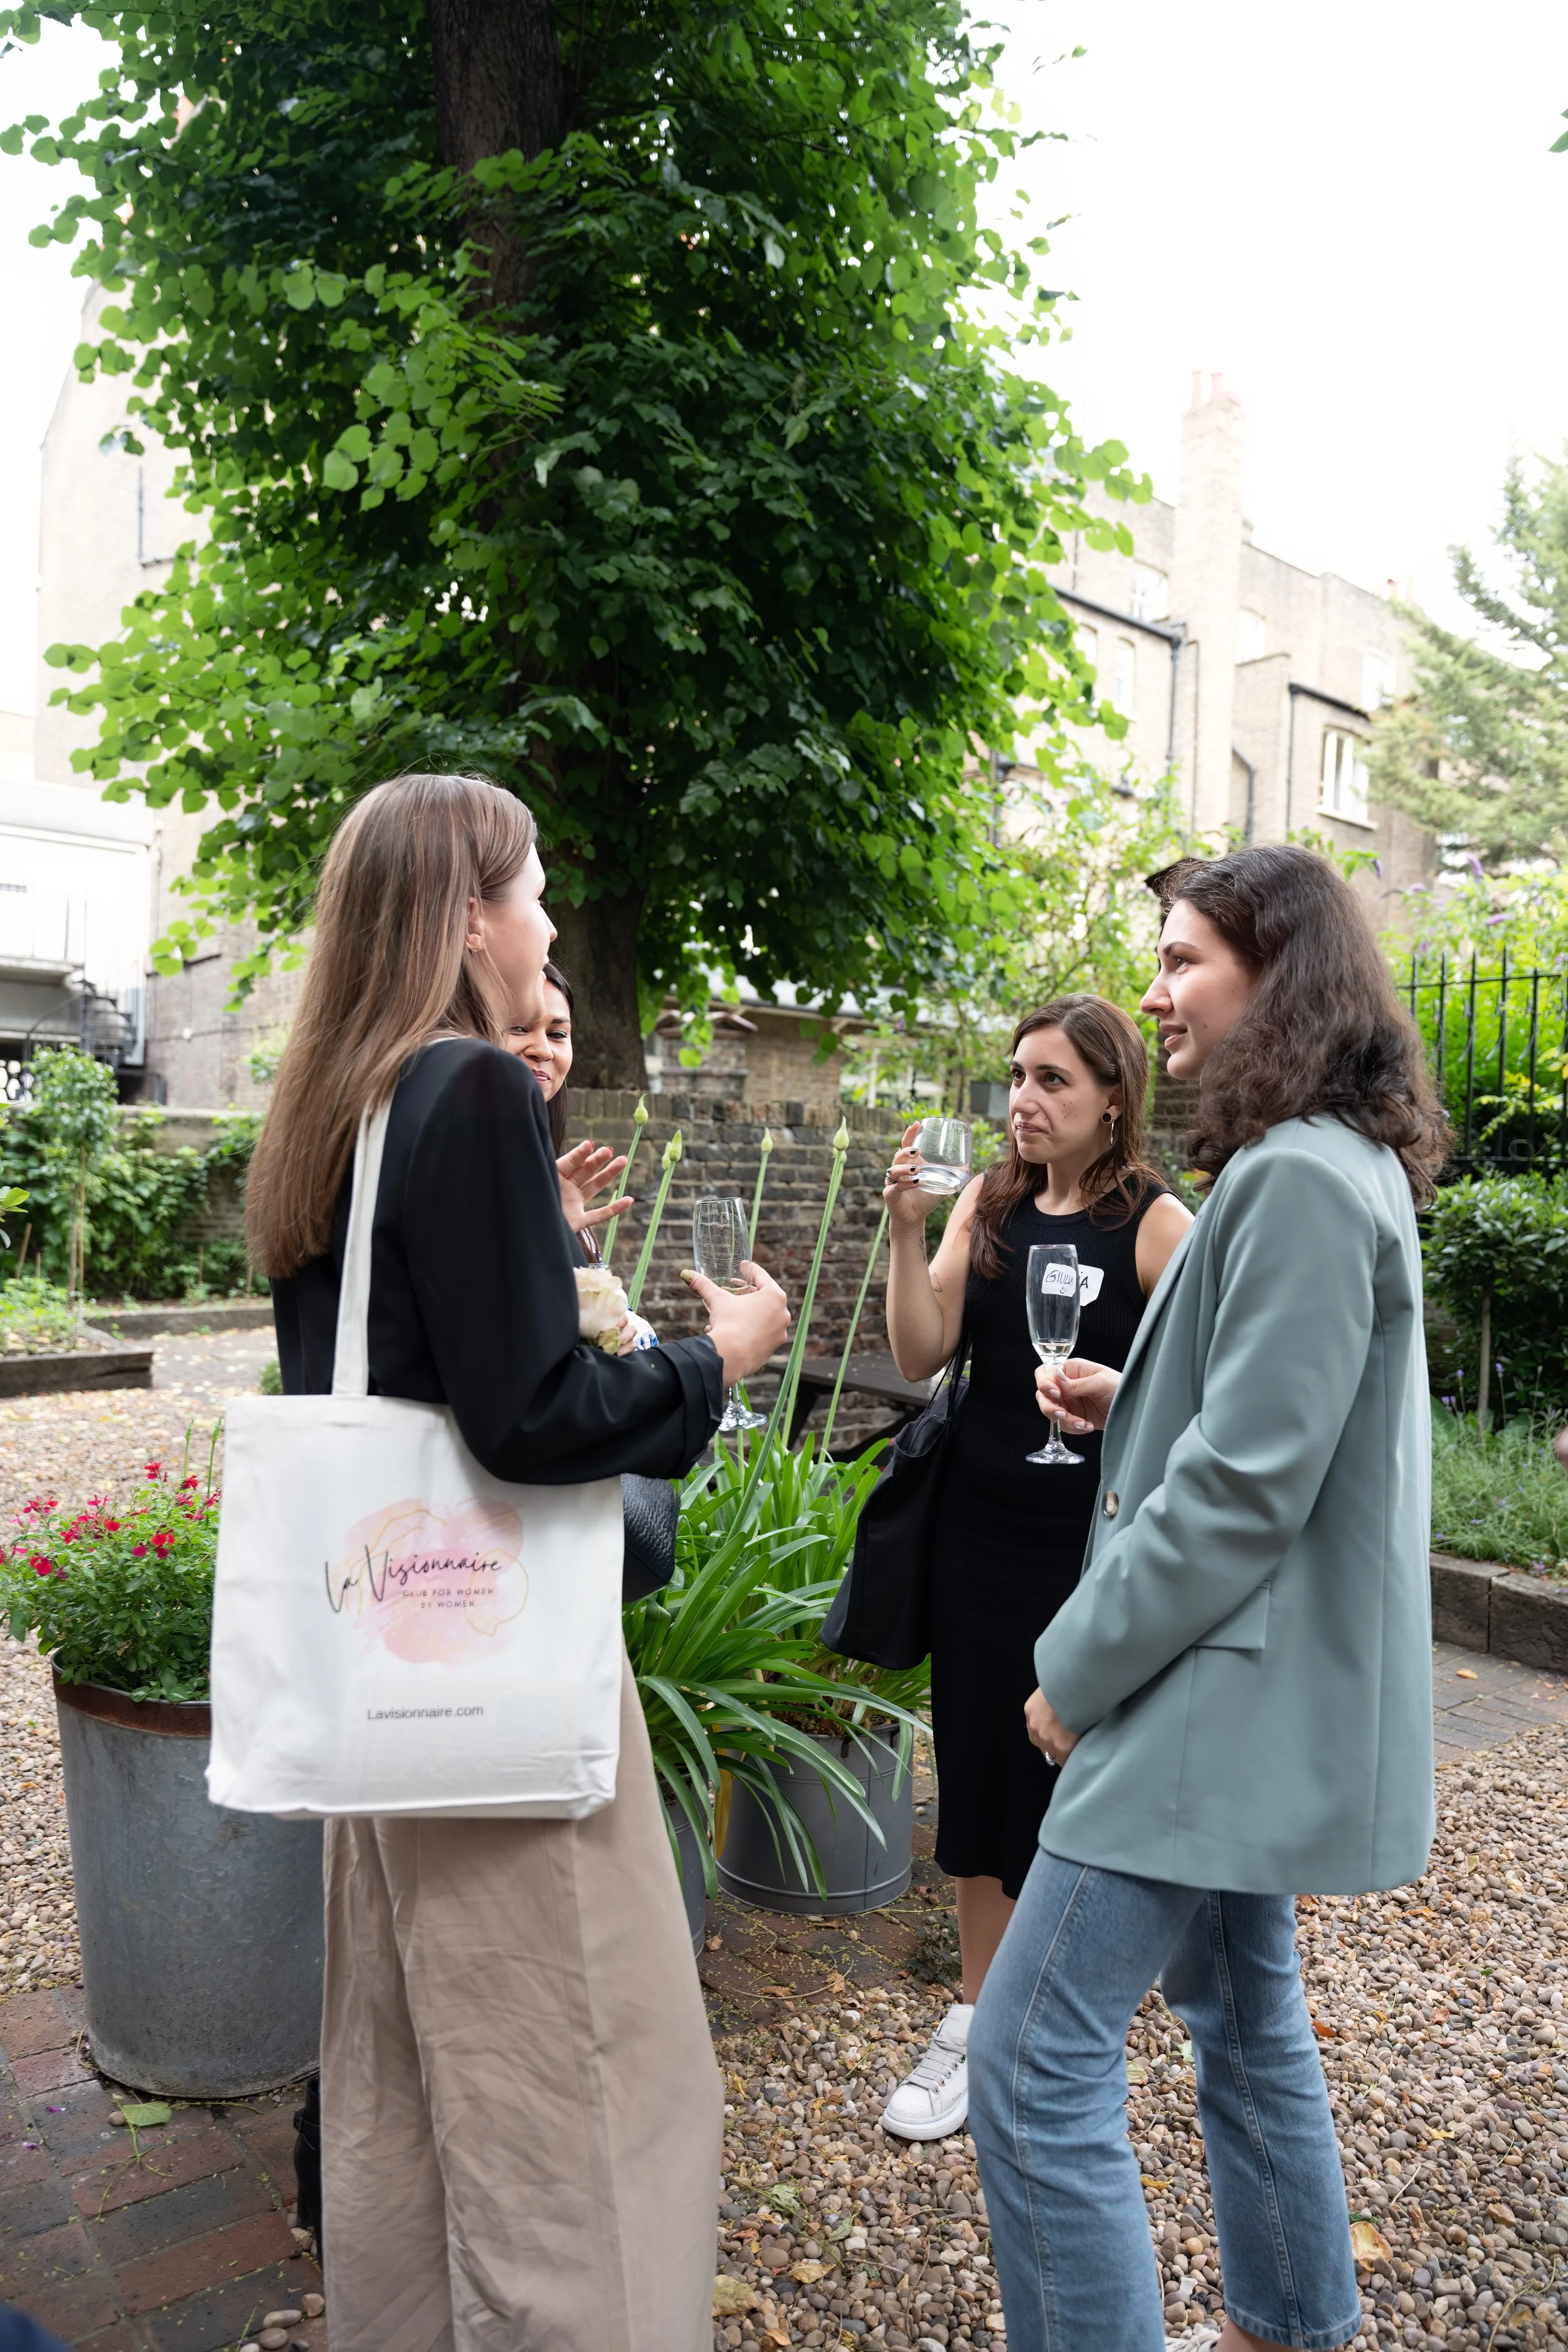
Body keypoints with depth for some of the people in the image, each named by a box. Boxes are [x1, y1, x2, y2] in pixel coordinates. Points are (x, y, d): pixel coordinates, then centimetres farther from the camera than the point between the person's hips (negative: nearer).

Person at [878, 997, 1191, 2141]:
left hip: (1094, 1541, -4)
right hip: (978, 1529, 4)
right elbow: (921, 1356, -3)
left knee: (1073, 1777, 7)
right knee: (978, 1769, 13)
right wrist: (908, 1231, -15)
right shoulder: (989, 1203, 3)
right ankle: (977, 2017, 31)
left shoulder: (1156, 1223, -10)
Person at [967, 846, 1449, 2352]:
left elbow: (1244, 1487, -24)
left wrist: (1078, 1668, -14)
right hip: (1249, 1694, 11)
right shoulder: (1336, 1164, 13)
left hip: (1226, 1698, -11)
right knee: (1242, 2009, 24)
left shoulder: (1299, 1181, -21)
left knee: (1032, 2061, -4)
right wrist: (1132, 1406, 4)